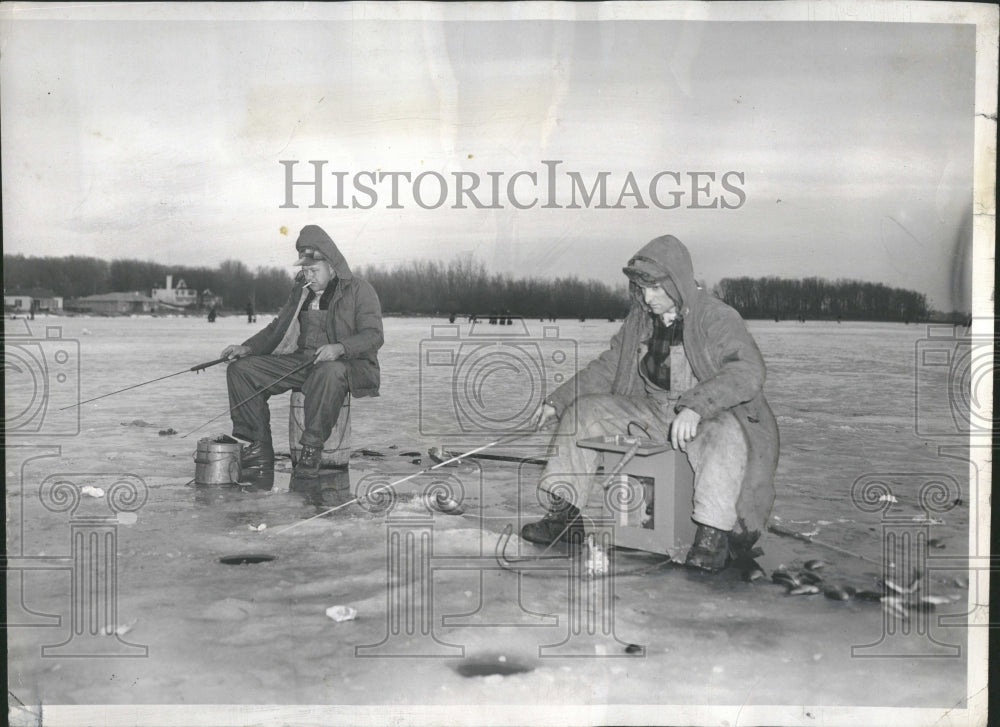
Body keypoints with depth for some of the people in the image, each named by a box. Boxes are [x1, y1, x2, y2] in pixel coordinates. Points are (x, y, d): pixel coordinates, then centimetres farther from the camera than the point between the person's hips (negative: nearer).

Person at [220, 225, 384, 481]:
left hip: (345, 364, -6)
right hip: (300, 362, 6)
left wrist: (340, 347, -29)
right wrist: (247, 347, 2)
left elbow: (373, 335, -11)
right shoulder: (300, 292, 21)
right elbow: (276, 329, 21)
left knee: (330, 372, -43)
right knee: (240, 368, -9)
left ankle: (312, 449, -30)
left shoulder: (359, 290, 1)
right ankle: (260, 448, -10)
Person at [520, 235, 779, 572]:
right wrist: (557, 400, 9)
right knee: (584, 411, -6)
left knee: (725, 436, -41)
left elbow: (747, 371, -29)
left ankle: (712, 535, -37)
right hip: (652, 412, 6)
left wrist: (695, 406, -44)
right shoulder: (640, 319, 7)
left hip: (710, 416, -6)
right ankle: (565, 512, -1)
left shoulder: (717, 318, -14)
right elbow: (608, 366, 16)